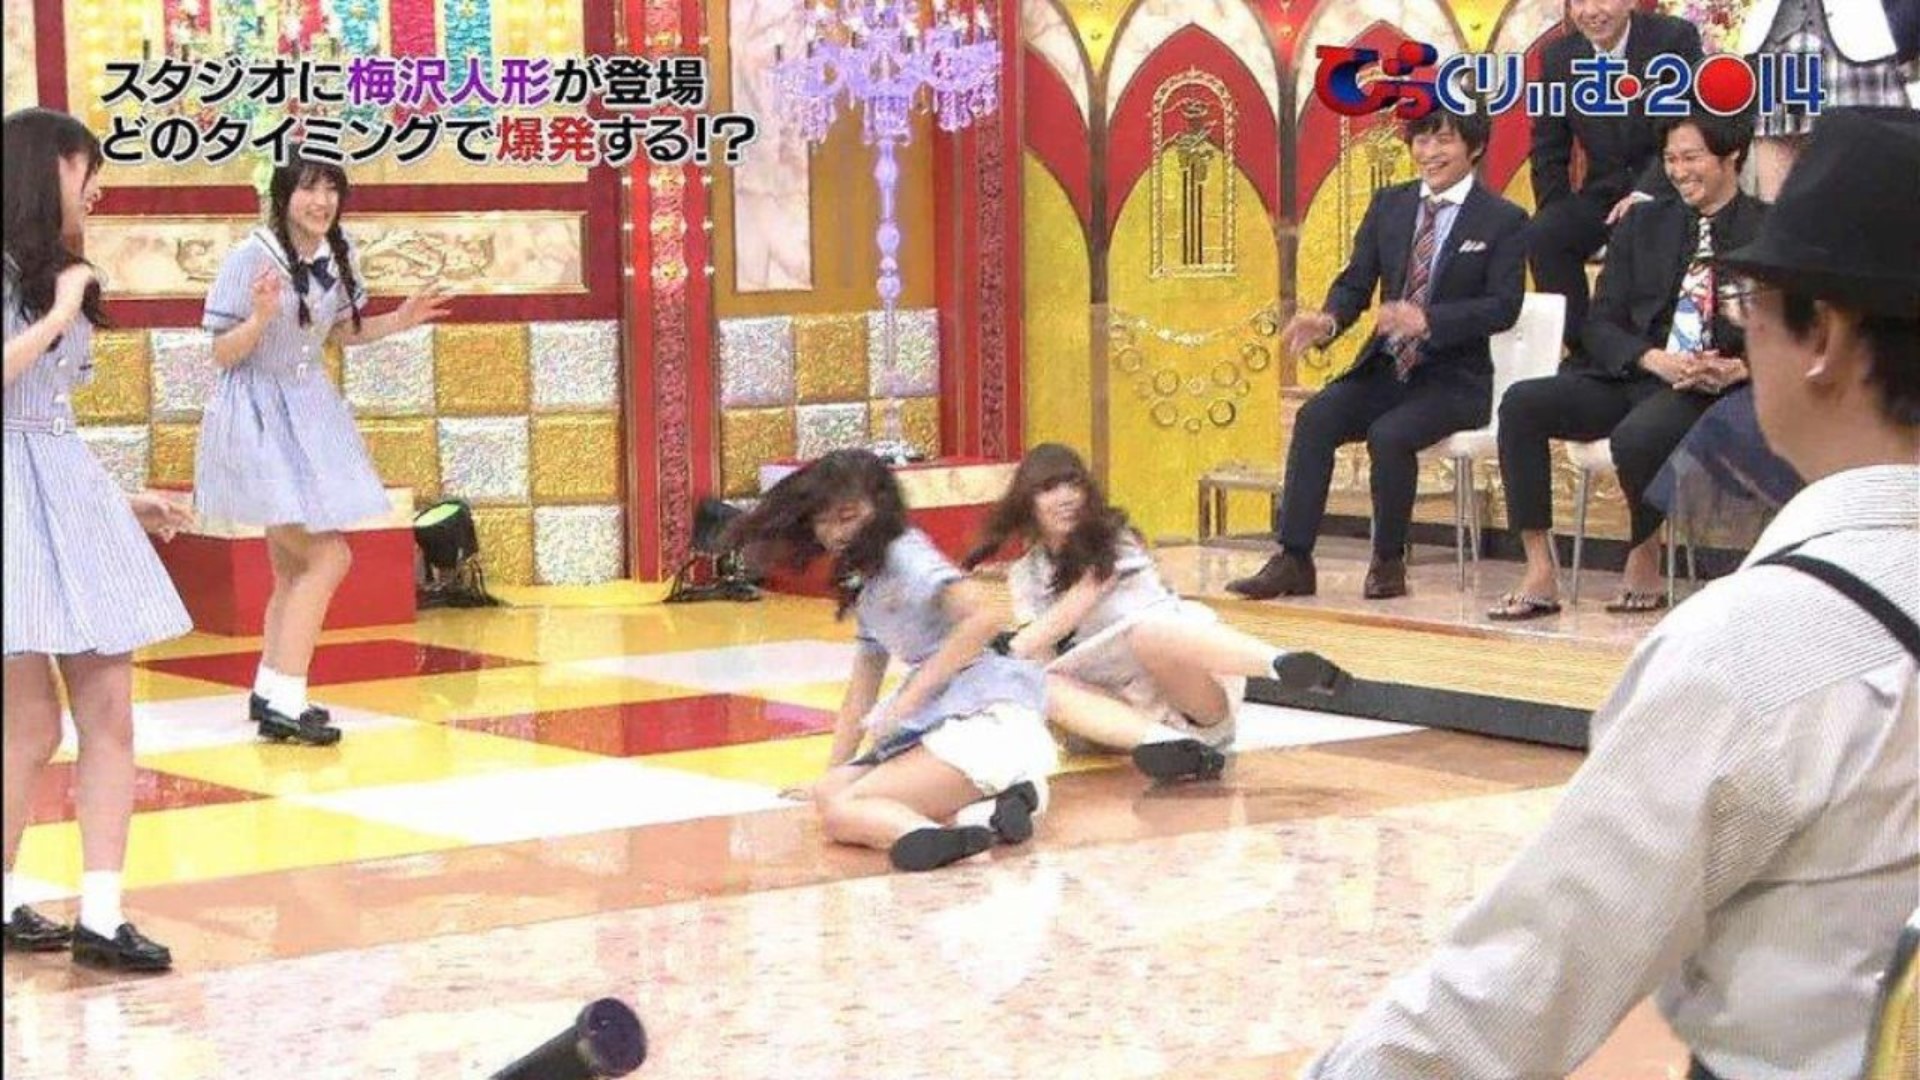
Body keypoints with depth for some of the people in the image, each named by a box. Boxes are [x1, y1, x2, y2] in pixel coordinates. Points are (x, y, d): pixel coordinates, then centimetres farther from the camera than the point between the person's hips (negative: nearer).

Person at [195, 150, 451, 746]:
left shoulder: (339, 254, 1)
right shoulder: (252, 257, -19)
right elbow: (223, 354, -14)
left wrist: (400, 320, 3)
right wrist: (262, 317, -31)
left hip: (311, 410, 8)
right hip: (258, 415, -8)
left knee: (293, 565, 14)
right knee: (328, 556, -13)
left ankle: (270, 688, 26)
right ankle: (285, 702, -9)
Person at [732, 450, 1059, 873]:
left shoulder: (904, 553, -5)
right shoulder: (864, 586, 23)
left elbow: (986, 615, -21)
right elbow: (862, 688, 29)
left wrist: (908, 698, -17)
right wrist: (832, 772, 24)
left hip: (988, 715, -10)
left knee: (840, 811, -18)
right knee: (828, 796, -5)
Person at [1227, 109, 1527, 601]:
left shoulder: (1504, 221, -3)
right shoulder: (1389, 205, 12)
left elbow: (1503, 306, -13)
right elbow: (1356, 283, 9)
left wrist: (1428, 320, -28)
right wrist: (1328, 320, -15)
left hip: (1451, 379, -5)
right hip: (1383, 369, 5)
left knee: (1390, 433, -31)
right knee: (1315, 417, -22)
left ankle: (1389, 563, -12)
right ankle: (1293, 561, -22)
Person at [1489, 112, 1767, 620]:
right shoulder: (1643, 225, 15)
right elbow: (1601, 323, 7)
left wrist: (1739, 369, -23)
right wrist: (1656, 360, -13)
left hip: (1710, 387, -5)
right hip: (1630, 376, 5)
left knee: (1637, 436, -36)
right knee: (1521, 404, -19)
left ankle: (1644, 561, -7)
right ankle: (1540, 575, -20)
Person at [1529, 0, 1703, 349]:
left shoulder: (1676, 38, -10)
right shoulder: (1558, 58, 2)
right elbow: (1548, 152, 8)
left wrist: (1646, 193, -30)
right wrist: (1557, 217, -6)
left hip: (1668, 189, -4)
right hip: (1604, 190, 4)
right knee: (1542, 236, -22)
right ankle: (1582, 345, -13)